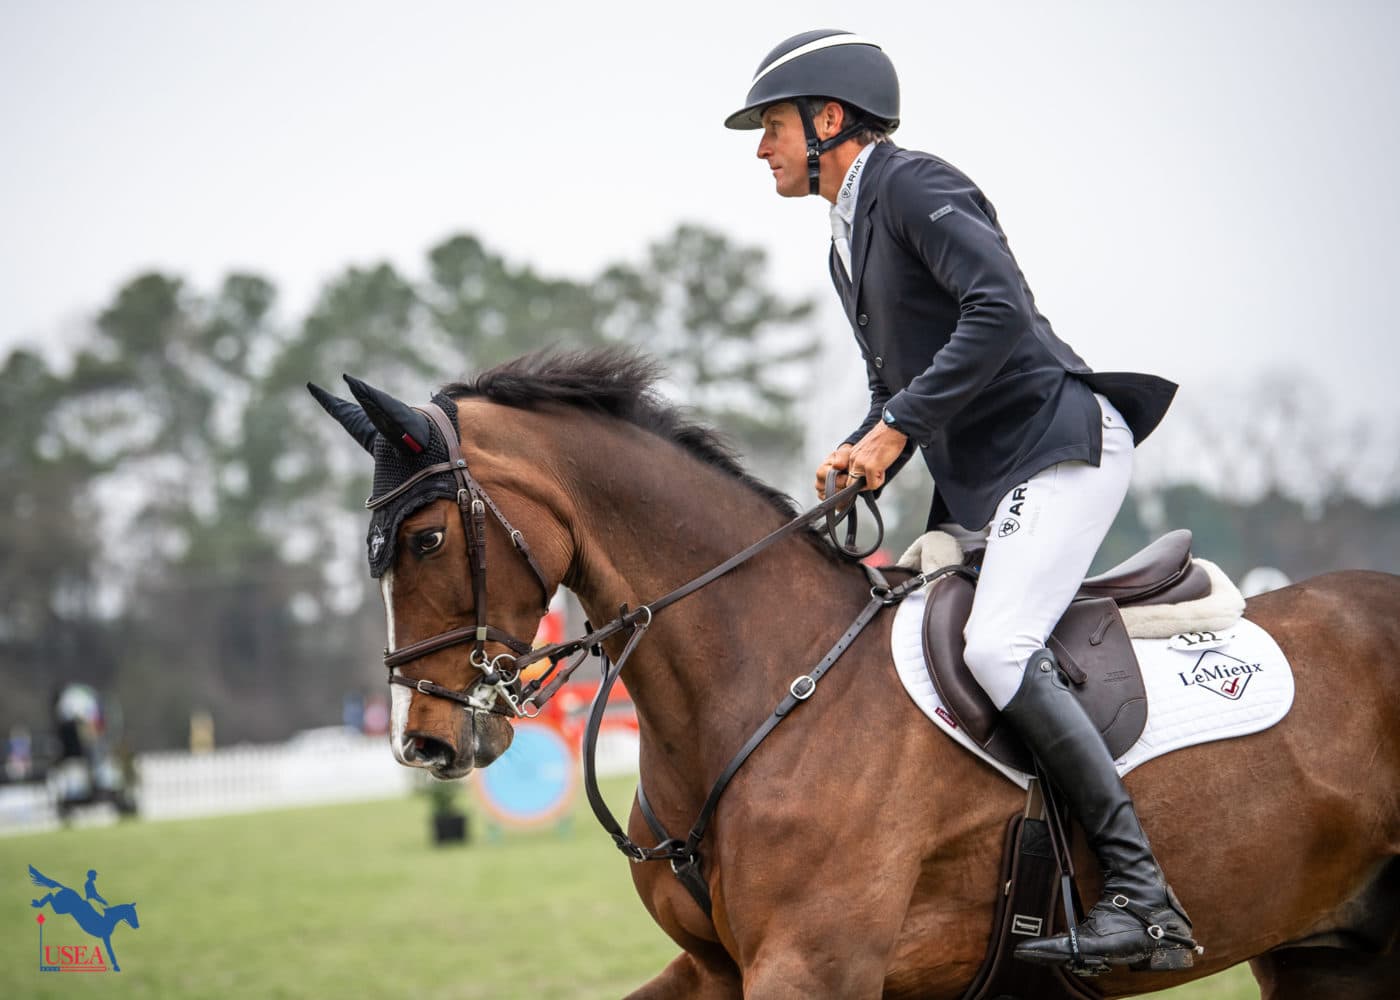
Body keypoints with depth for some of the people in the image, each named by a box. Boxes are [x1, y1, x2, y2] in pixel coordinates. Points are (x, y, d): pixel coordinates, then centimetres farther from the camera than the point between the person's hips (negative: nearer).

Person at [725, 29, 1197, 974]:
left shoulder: (914, 185, -9)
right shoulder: (851, 241, 20)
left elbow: (1000, 310, -24)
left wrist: (897, 427, -22)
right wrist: (860, 457, 6)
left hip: (1059, 443, -11)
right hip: (979, 480, 11)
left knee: (996, 648, -25)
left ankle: (1142, 894, -24)